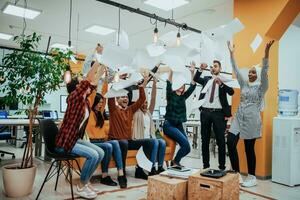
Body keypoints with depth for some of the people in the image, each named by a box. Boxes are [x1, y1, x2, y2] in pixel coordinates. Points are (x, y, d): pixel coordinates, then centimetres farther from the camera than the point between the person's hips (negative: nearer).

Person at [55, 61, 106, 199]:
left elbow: (94, 82, 16)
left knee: (100, 152, 0)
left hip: (76, 139, 9)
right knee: (93, 155, -21)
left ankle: (85, 181, 14)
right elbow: (88, 78, -23)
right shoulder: (74, 97, -14)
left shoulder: (84, 99, 7)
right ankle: (81, 186, -1)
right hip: (64, 142, -9)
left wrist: (102, 67, 15)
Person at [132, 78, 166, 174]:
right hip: (140, 139, -5)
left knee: (162, 142, -22)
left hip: (150, 138, 5)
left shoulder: (149, 112, 18)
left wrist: (154, 84, 3)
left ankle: (160, 167, -19)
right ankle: (152, 168, -27)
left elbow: (153, 98, 10)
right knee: (155, 142, -30)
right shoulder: (136, 113, 4)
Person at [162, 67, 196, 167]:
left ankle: (175, 161, 23)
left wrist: (192, 73, -4)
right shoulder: (170, 95, -2)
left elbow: (192, 86, 3)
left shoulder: (183, 96, 11)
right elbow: (169, 83, -18)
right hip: (169, 125, -6)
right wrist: (171, 70, -25)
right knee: (185, 143, -22)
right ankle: (175, 162, -2)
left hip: (179, 125, 6)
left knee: (187, 148, -1)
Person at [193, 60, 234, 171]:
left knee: (220, 140, 2)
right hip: (205, 112, 4)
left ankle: (222, 166, 11)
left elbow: (231, 92, -11)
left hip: (218, 113, -4)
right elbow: (195, 79, 4)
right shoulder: (206, 79, 15)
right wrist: (201, 69, -8)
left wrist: (221, 84, -25)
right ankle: (205, 164, 20)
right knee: (205, 140, 9)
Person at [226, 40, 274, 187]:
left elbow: (264, 71, -14)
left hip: (252, 119, -5)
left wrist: (266, 53, -26)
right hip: (238, 117, 5)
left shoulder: (261, 86, 0)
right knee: (230, 143, -6)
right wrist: (232, 53, 8)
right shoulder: (244, 84, 13)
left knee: (249, 148, 1)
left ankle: (252, 177, 16)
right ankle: (236, 173, 7)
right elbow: (236, 71, 12)